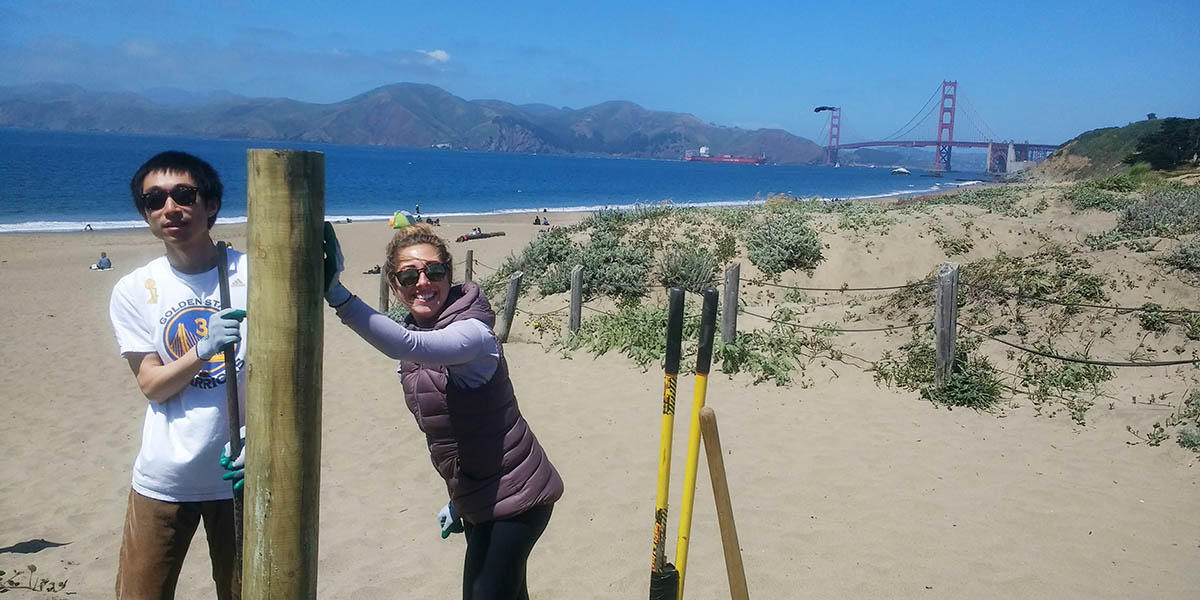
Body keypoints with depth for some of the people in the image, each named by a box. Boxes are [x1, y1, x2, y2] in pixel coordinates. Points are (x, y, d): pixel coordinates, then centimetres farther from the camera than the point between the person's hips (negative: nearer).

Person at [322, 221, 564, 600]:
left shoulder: (472, 334, -21)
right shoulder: (416, 332, 5)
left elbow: (407, 345, -44)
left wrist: (337, 295, -55)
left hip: (516, 497, -8)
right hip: (478, 500, 8)